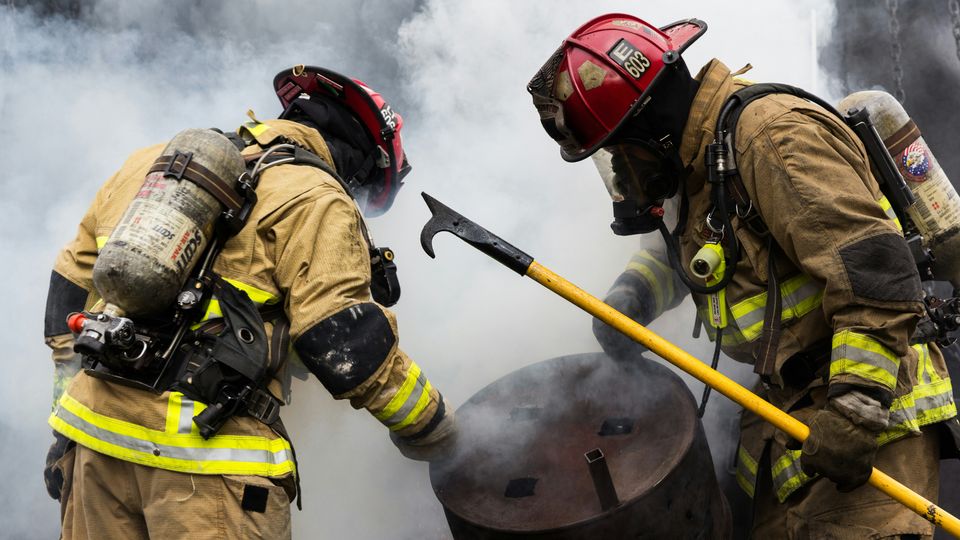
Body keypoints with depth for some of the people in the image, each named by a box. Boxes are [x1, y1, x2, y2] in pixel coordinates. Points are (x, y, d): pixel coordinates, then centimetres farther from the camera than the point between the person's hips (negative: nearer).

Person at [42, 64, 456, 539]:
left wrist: (66, 431, 25)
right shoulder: (315, 198, -4)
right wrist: (427, 428, 5)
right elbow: (346, 344, -12)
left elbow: (71, 287, 21)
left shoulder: (152, 162, 18)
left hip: (94, 429, 7)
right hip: (207, 455, -7)